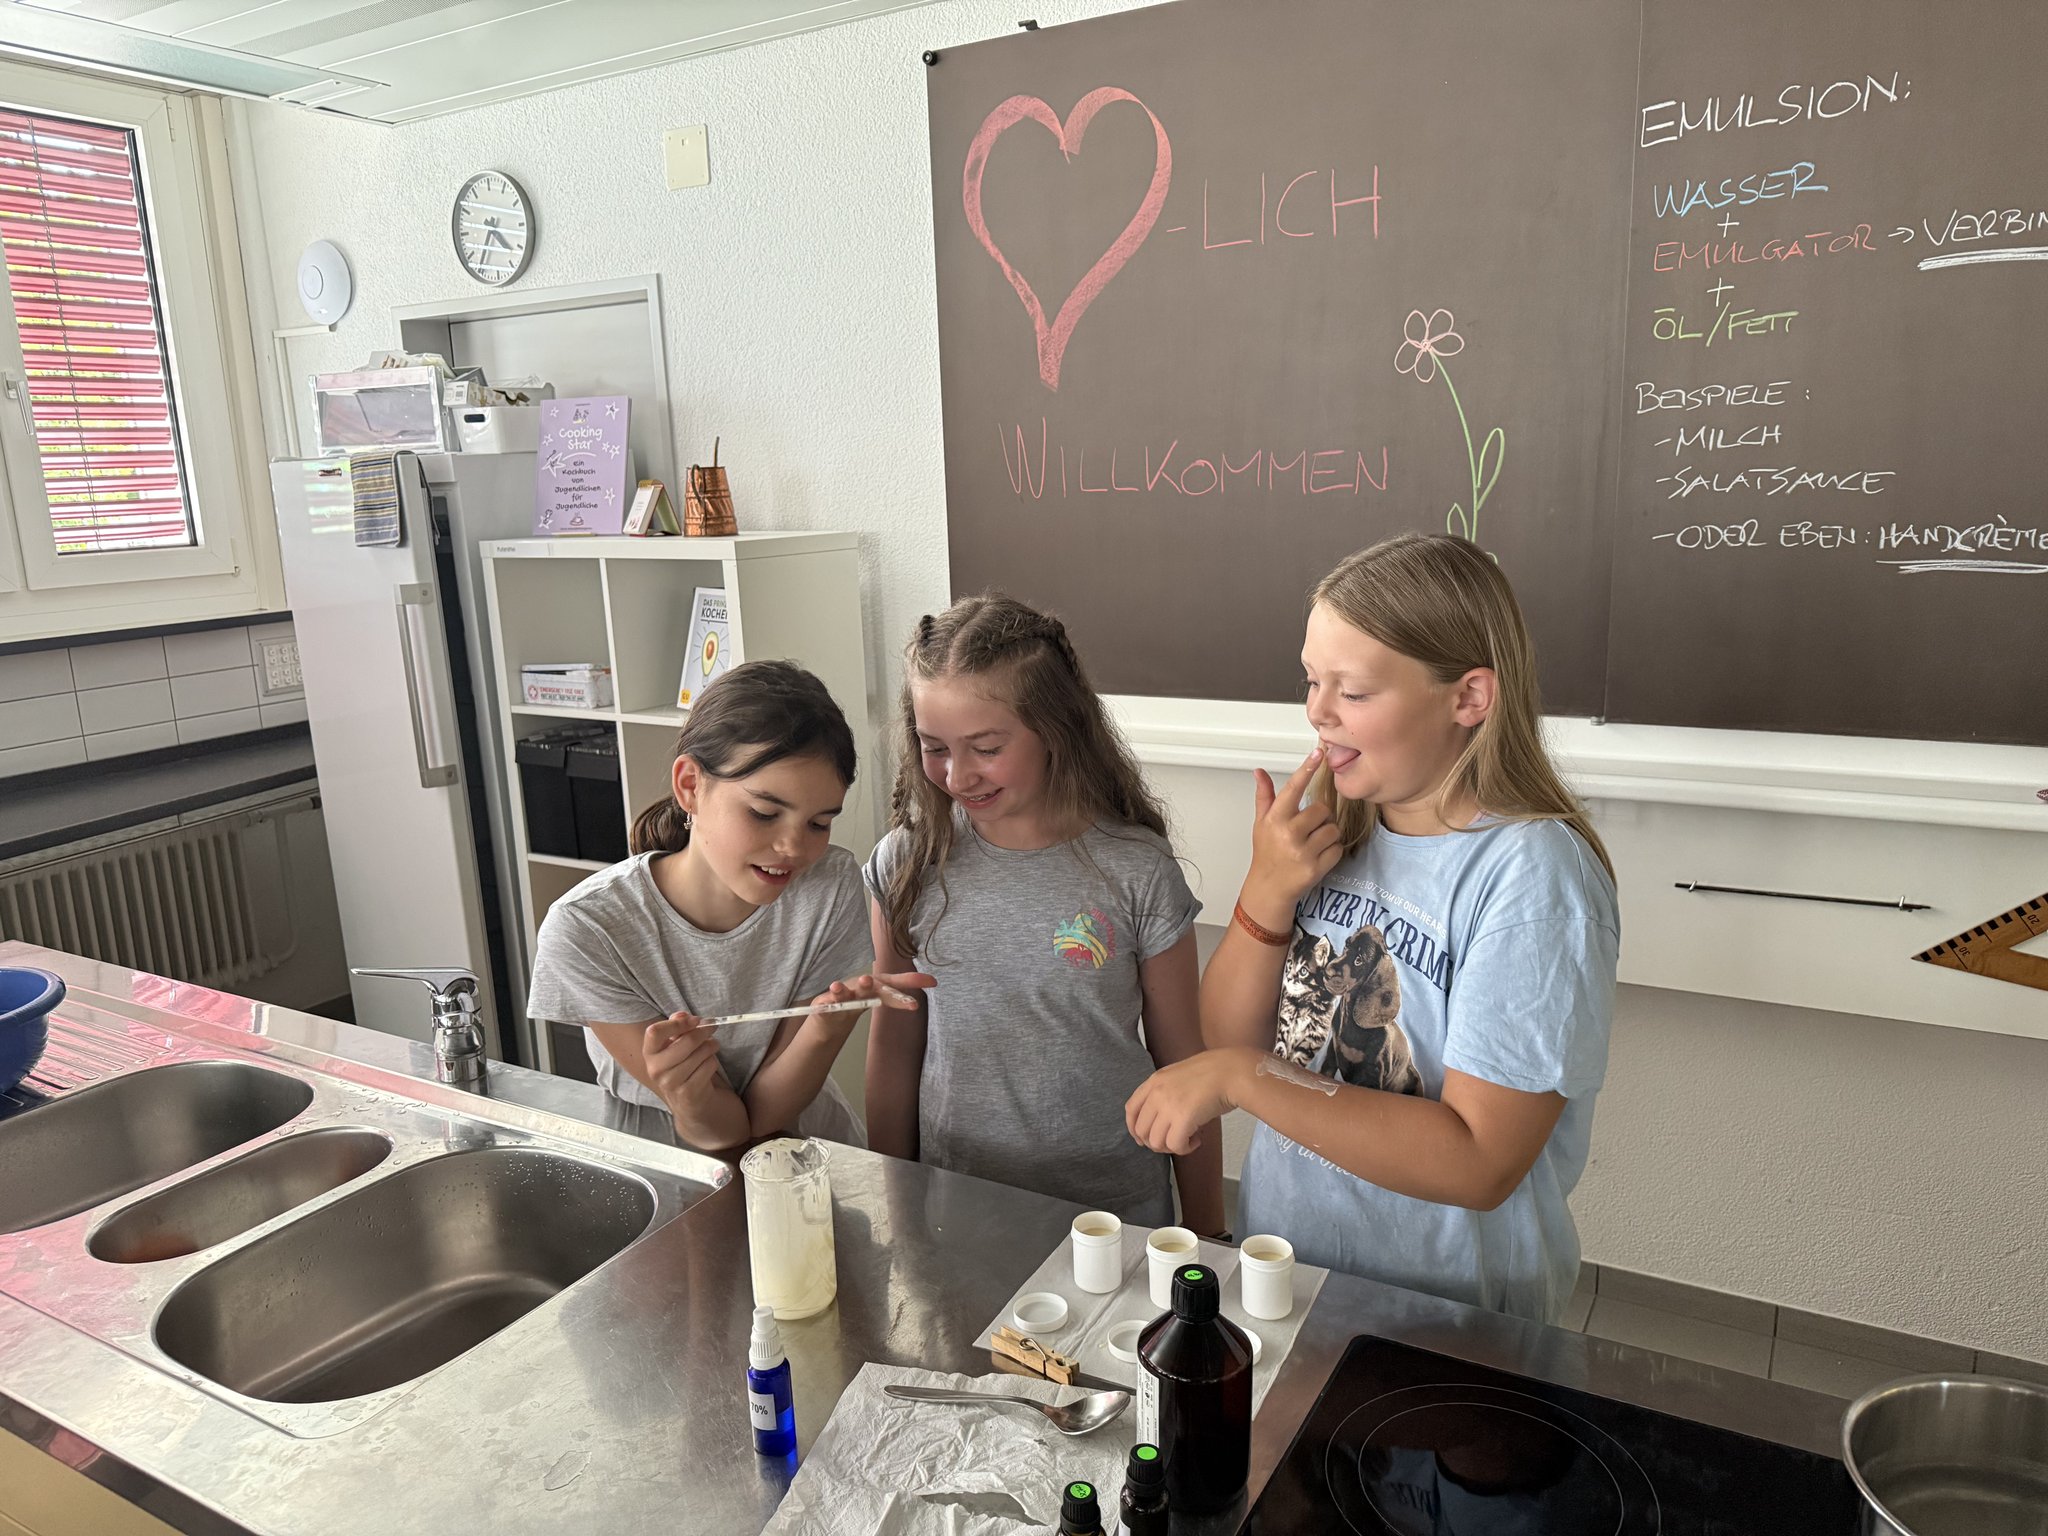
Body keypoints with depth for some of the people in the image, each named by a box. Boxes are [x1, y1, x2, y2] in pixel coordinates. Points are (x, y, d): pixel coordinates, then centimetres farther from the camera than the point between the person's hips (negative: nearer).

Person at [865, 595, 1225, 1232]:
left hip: (1115, 1204, -1)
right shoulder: (909, 862, -7)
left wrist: (1206, 1237, 1)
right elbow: (894, 1049, 3)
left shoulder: (1136, 871, -14)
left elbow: (1183, 1064, -5)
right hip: (953, 1210, 2)